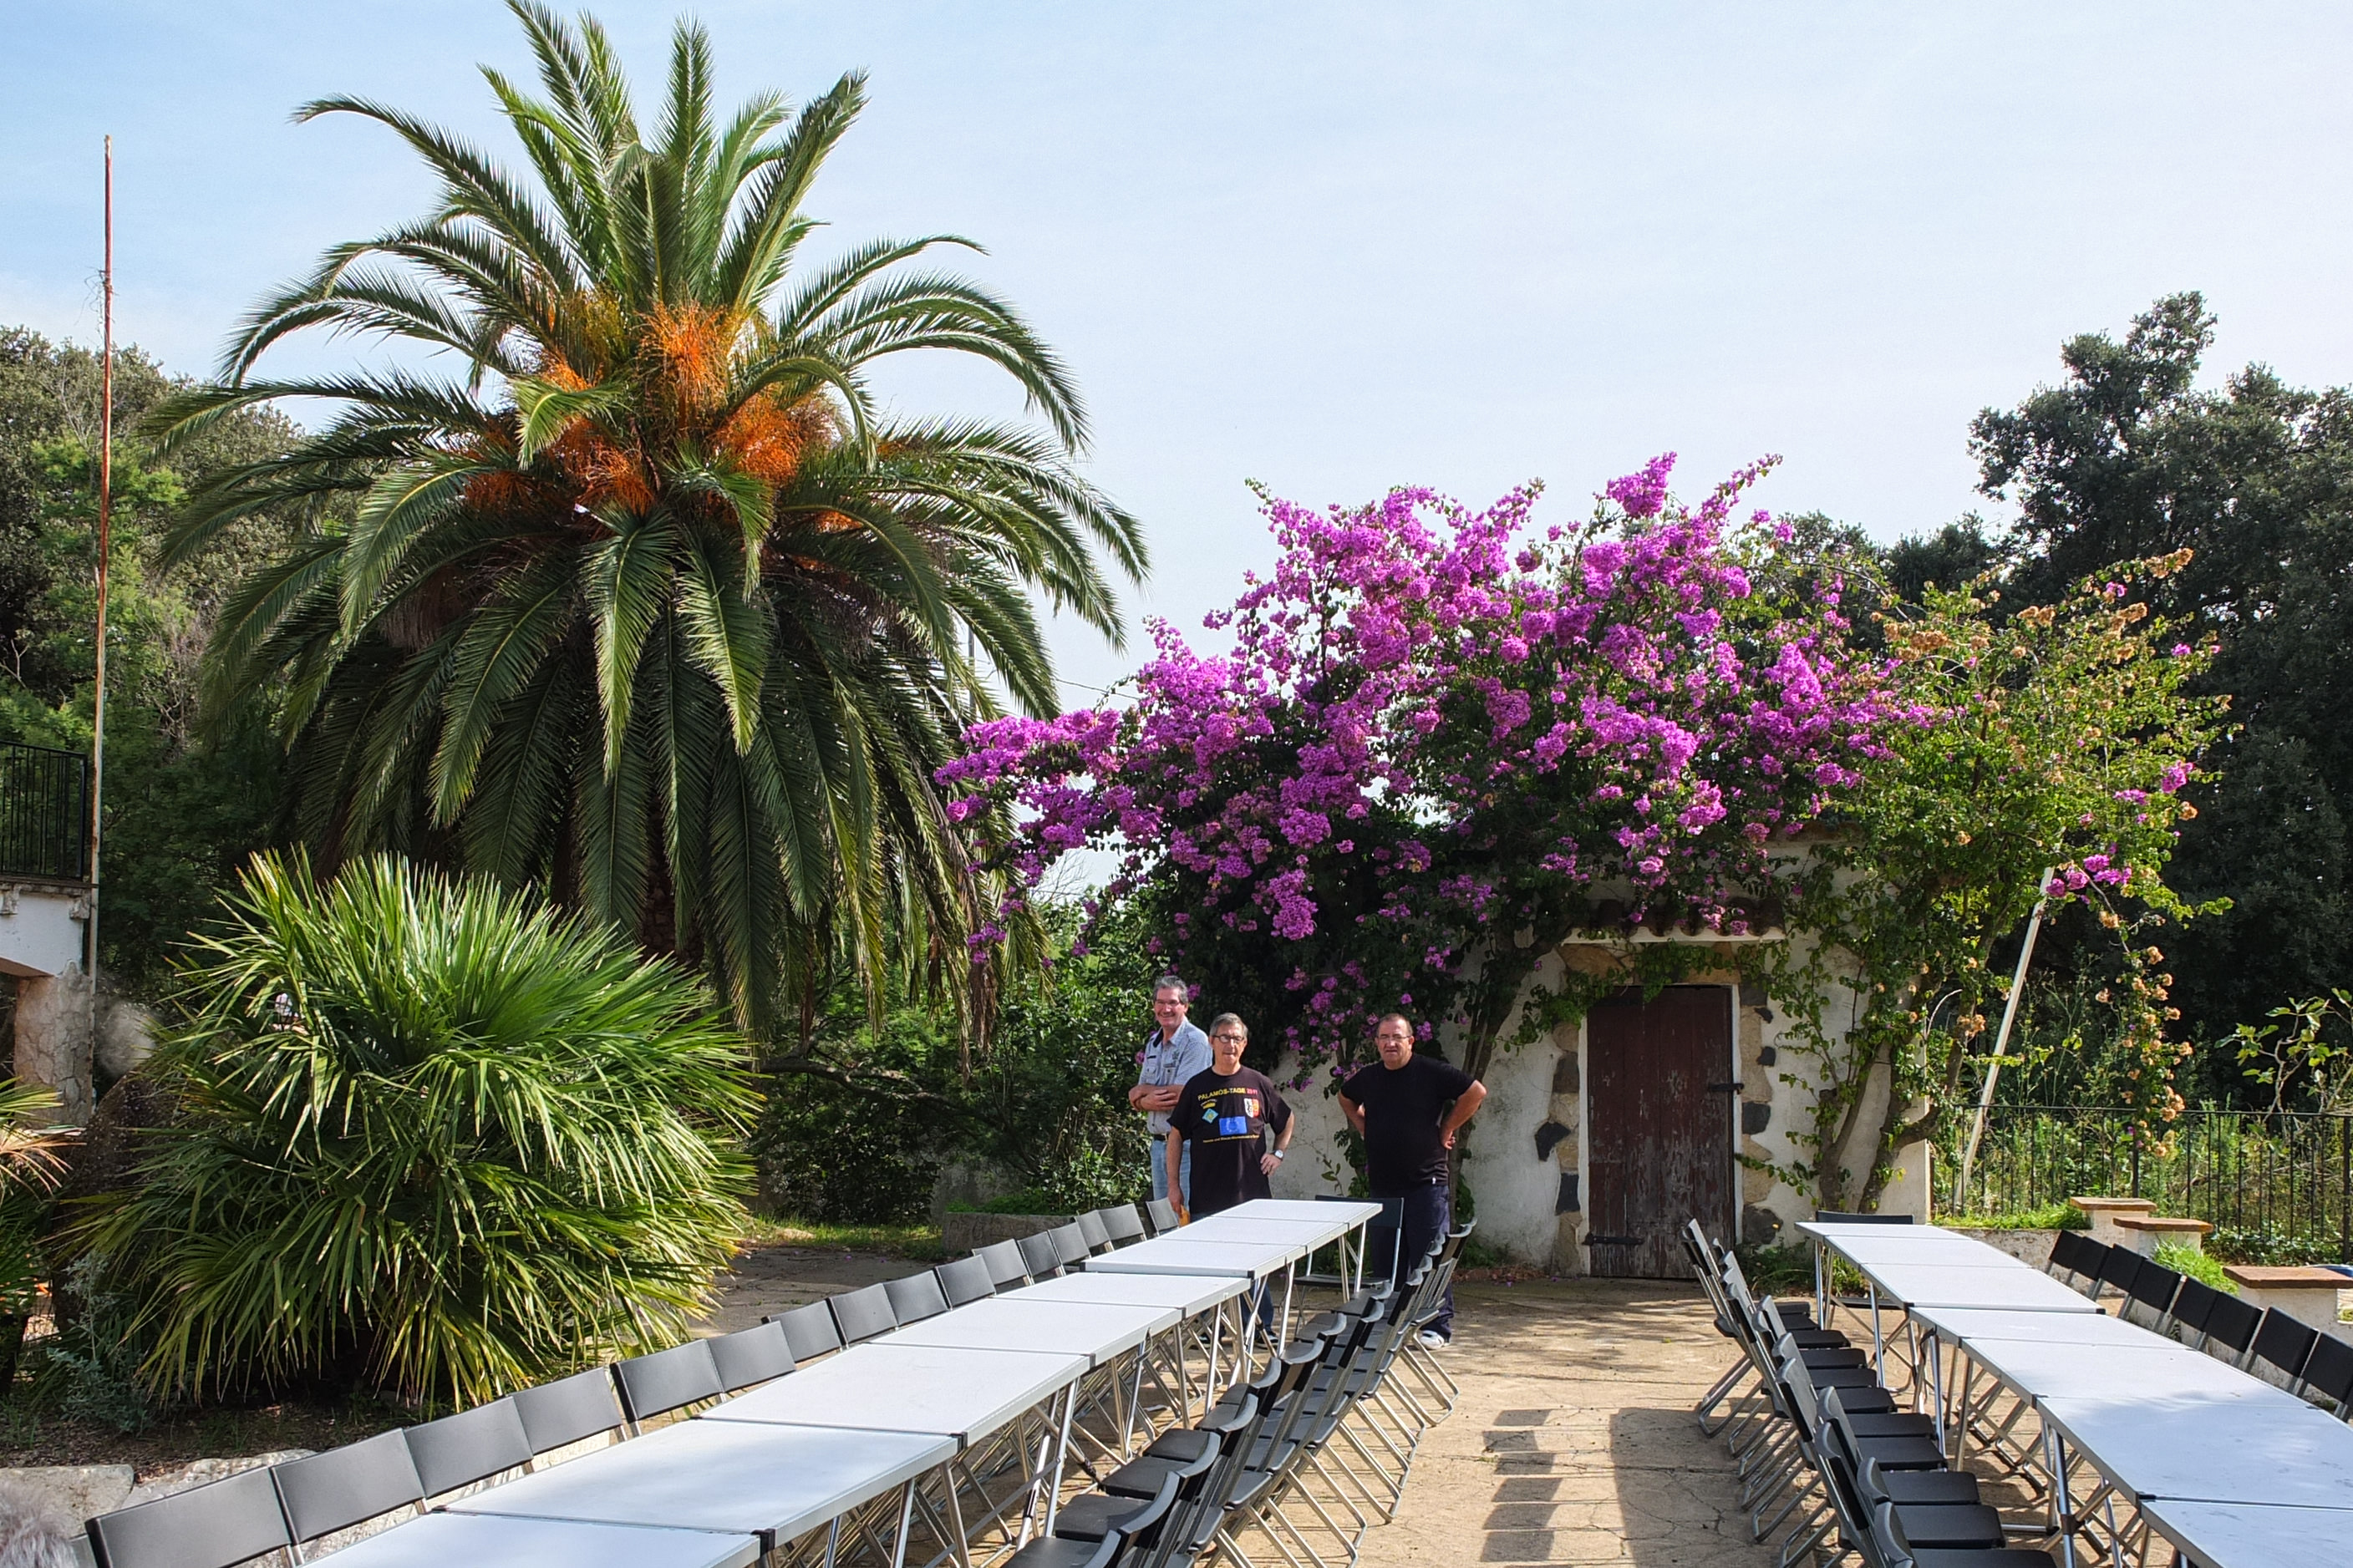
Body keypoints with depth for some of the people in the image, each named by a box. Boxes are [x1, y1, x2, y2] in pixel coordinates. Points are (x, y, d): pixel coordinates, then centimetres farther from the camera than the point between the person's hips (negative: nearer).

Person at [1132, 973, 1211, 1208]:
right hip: (1158, 1142, 8)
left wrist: (1143, 1090, -4)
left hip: (1186, 1142, -8)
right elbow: (1135, 1098, 13)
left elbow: (1183, 1093, -19)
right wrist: (1146, 1102, -11)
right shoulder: (1153, 1043, 15)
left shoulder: (1195, 1041, -10)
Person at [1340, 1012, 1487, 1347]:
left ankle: (1437, 1327, 3)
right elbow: (1346, 1100, 29)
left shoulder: (1432, 1072, -6)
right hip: (1381, 1185, 5)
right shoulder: (1366, 1078, 8)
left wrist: (1446, 1130, -2)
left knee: (1430, 1258, -4)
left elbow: (1476, 1092, -5)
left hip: (1427, 1182, -5)